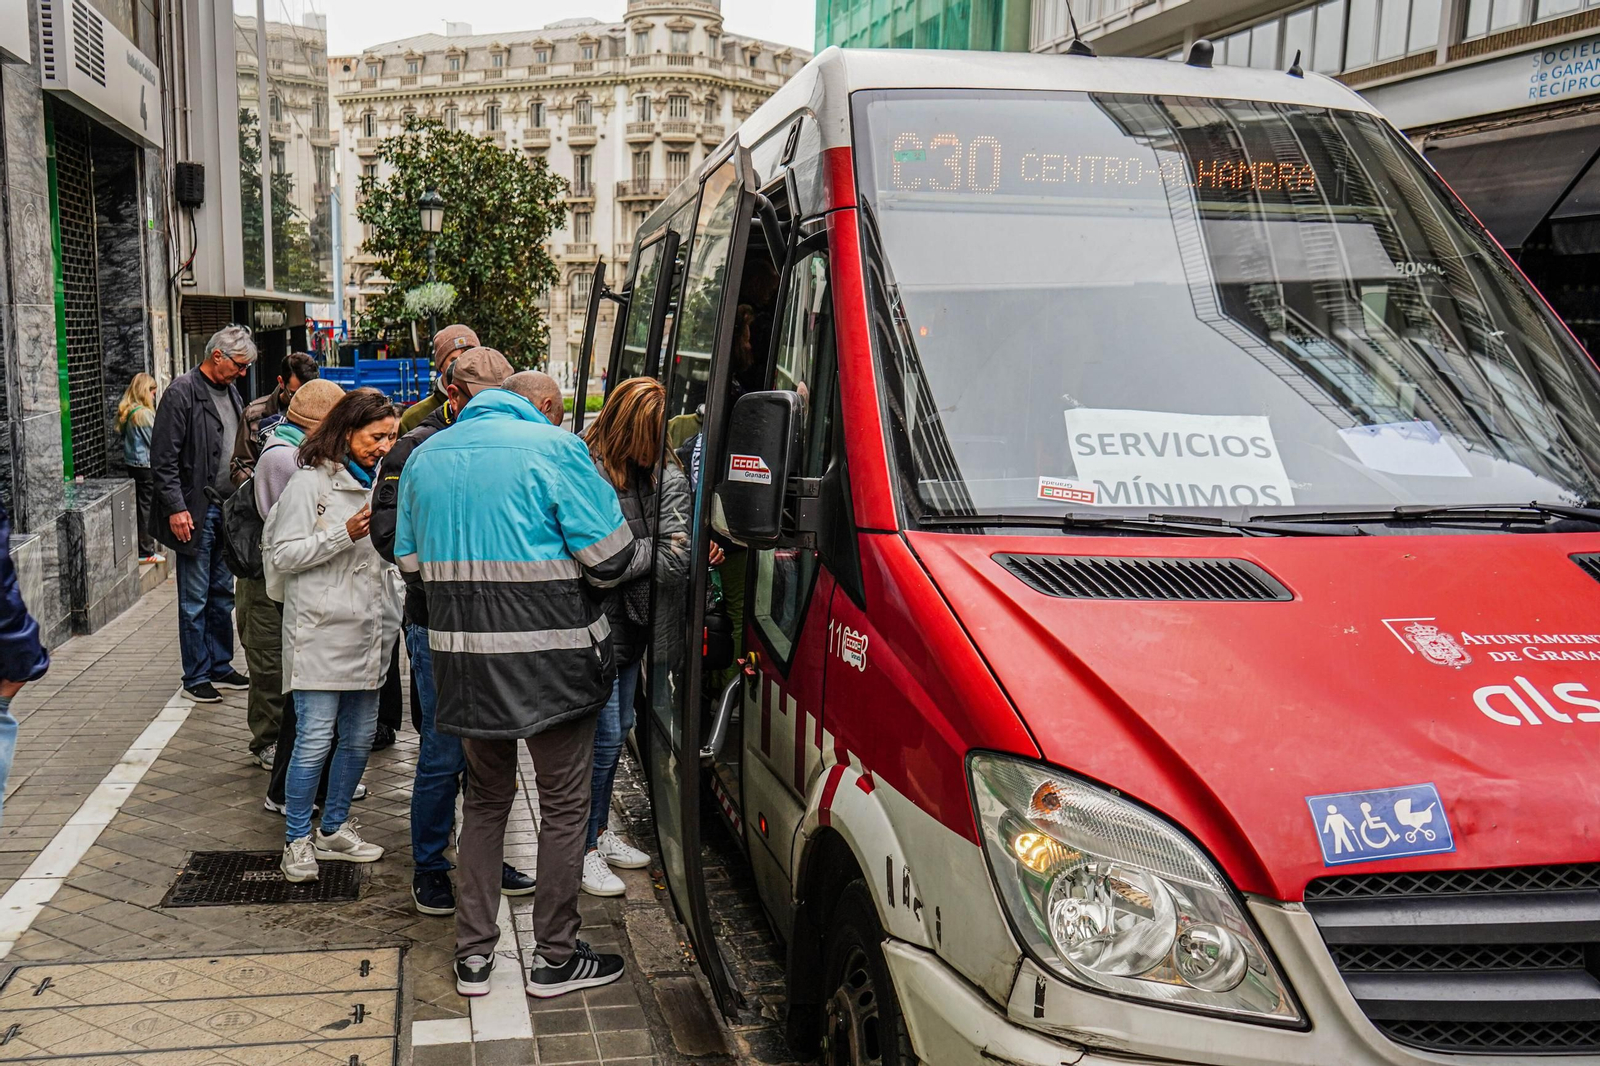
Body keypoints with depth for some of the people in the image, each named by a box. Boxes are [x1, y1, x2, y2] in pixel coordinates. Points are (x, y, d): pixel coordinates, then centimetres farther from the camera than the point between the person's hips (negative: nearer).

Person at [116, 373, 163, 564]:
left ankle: (144, 547, 22)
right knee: (147, 507, -3)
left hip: (132, 464, 9)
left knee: (140, 506, 14)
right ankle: (146, 551, 1)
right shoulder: (144, 413, -18)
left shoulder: (127, 413, 8)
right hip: (147, 466, -8)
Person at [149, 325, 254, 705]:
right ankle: (196, 677, 10)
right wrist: (176, 508, -18)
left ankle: (220, 667, 25)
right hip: (197, 513, -7)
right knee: (195, 600, 1)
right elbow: (163, 459, -14)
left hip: (228, 510, 7)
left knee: (222, 595, 14)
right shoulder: (183, 392, -11)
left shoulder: (231, 392, 13)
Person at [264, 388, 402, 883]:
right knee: (315, 738, -6)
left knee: (360, 736, 11)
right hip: (322, 631, -7)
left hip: (369, 630, 7)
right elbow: (283, 555, -11)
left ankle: (334, 830, 25)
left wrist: (394, 610, 15)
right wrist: (345, 534, -19)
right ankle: (297, 840, 8)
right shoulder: (310, 482, -6)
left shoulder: (377, 481, 16)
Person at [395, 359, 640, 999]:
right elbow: (610, 558, -10)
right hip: (551, 656, -5)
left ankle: (473, 955, 23)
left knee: (485, 799, 19)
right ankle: (556, 958, 17)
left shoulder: (426, 455, 11)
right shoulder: (554, 448, -8)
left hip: (462, 657, 6)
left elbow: (409, 560, 17)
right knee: (565, 805, 8)